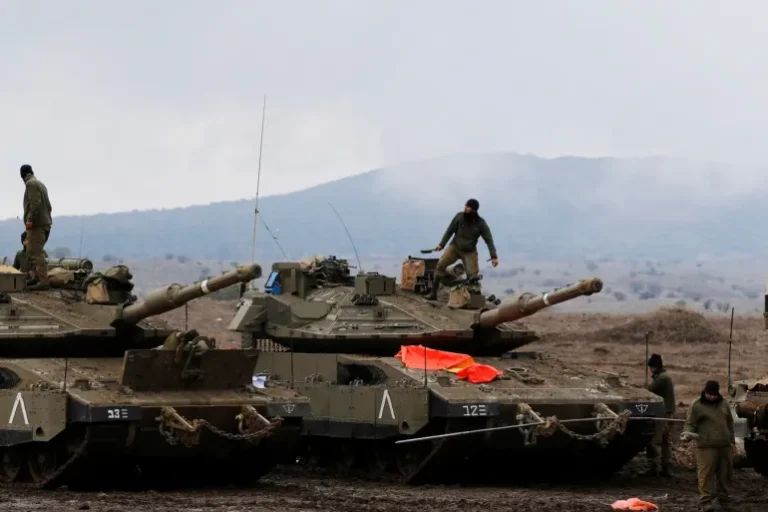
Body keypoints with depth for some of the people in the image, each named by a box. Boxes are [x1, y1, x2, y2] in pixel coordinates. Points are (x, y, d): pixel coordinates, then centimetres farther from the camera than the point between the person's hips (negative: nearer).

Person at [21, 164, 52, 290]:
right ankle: (37, 276, 17)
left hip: (36, 224, -9)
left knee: (36, 253, -13)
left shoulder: (31, 184, -8)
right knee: (31, 252, 17)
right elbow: (48, 206, 20)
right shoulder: (41, 184, 19)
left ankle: (43, 281, -20)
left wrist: (30, 219, -21)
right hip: (46, 223, 9)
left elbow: (36, 203, -21)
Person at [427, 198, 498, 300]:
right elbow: (450, 231, 1)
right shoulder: (459, 216, -10)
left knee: (472, 274, -11)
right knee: (441, 264, -16)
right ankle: (433, 293, -11)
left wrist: (494, 256, -17)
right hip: (455, 247, 0)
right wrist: (441, 244, -2)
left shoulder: (480, 223, -12)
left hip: (469, 251, 0)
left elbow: (489, 239, -10)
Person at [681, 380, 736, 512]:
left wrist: (732, 441, 18)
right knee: (706, 474, -9)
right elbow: (690, 423, -2)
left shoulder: (724, 403, 12)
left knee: (725, 474, 10)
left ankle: (724, 499, 22)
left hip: (725, 446, 5)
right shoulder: (697, 405, -4)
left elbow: (730, 423, 21)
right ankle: (705, 501, -6)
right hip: (706, 446, -5)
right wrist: (688, 433, -23)